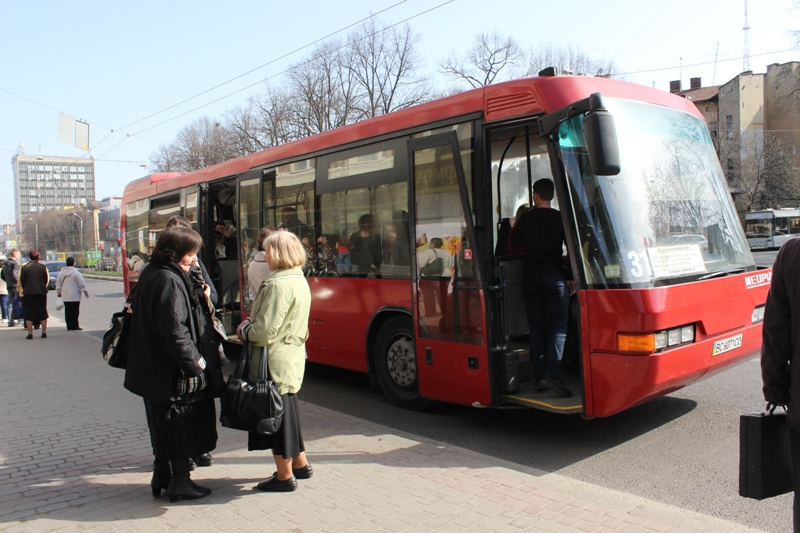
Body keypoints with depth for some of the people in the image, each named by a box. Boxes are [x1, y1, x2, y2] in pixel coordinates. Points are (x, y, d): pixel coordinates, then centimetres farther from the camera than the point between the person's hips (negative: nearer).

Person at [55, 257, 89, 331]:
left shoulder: (61, 273, 8)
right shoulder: (76, 273, -11)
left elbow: (58, 284, 14)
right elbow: (82, 284, -10)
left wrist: (58, 292, 26)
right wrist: (86, 291, 2)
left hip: (65, 297, 6)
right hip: (75, 296, -6)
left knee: (67, 311, 9)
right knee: (75, 311, -2)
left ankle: (69, 326, 12)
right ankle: (74, 326, -1)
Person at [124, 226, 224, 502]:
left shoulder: (150, 274, 9)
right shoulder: (169, 281, -21)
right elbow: (175, 331, -25)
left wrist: (202, 296, -1)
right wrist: (197, 362, -18)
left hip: (156, 368, 10)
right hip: (176, 373, -10)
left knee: (164, 426, 20)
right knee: (181, 426, 4)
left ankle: (162, 476, 31)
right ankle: (180, 482, 16)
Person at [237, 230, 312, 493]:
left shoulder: (279, 285, -21)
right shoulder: (299, 280, 9)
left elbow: (265, 332, -23)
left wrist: (244, 329, -4)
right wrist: (250, 324, 9)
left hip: (275, 362, -9)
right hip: (293, 358, 9)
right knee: (288, 410, 21)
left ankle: (285, 476, 16)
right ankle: (300, 464, 33)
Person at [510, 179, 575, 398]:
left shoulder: (526, 218, 5)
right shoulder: (560, 218, 0)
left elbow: (515, 243, 18)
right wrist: (572, 278, 3)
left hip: (530, 277, 3)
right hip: (554, 277, -2)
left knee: (536, 328, 7)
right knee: (558, 328, -3)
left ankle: (539, 377, 7)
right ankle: (552, 374, -18)